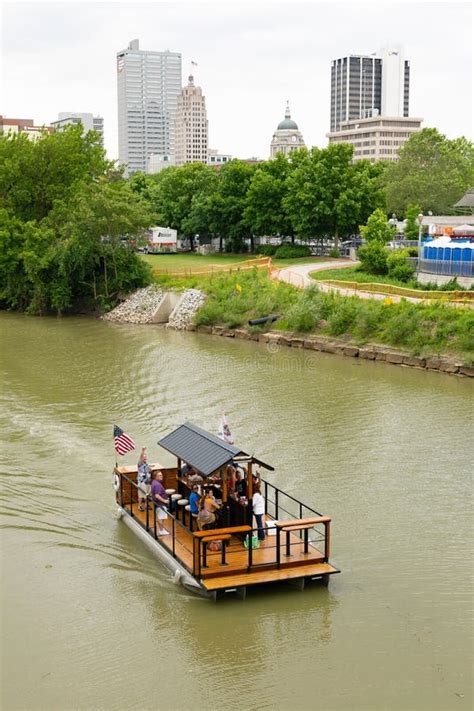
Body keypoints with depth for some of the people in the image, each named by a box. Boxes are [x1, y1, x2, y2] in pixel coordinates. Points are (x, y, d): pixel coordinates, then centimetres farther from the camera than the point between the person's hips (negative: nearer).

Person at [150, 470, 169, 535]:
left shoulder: (154, 482, 7)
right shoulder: (157, 484, -26)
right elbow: (157, 496, -32)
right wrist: (164, 500, -25)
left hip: (158, 503, 11)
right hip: (160, 503, -11)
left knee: (159, 517, 18)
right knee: (161, 518, -2)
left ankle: (160, 529, 28)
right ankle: (162, 531, 5)